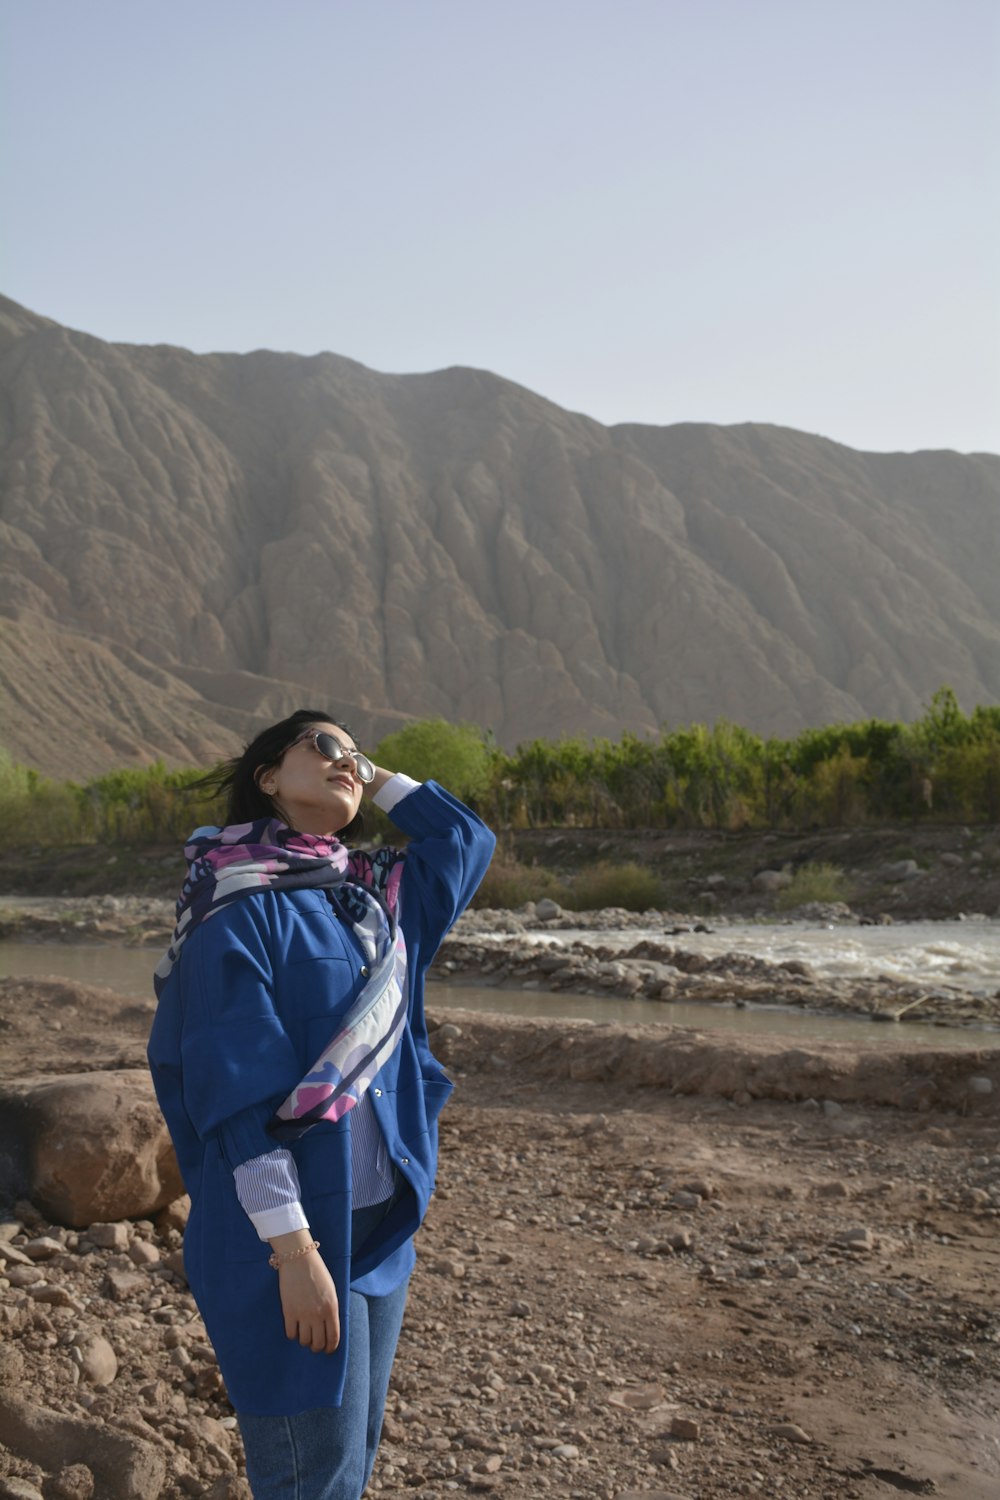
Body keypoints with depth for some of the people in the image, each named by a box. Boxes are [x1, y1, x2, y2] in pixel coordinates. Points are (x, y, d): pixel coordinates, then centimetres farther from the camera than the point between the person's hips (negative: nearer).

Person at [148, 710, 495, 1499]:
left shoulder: (376, 897, 7)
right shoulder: (242, 908, -13)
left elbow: (469, 838, 22)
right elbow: (243, 1096, -18)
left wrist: (378, 778, 11)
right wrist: (294, 1250, -20)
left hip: (379, 1224, 7)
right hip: (290, 1232, -7)